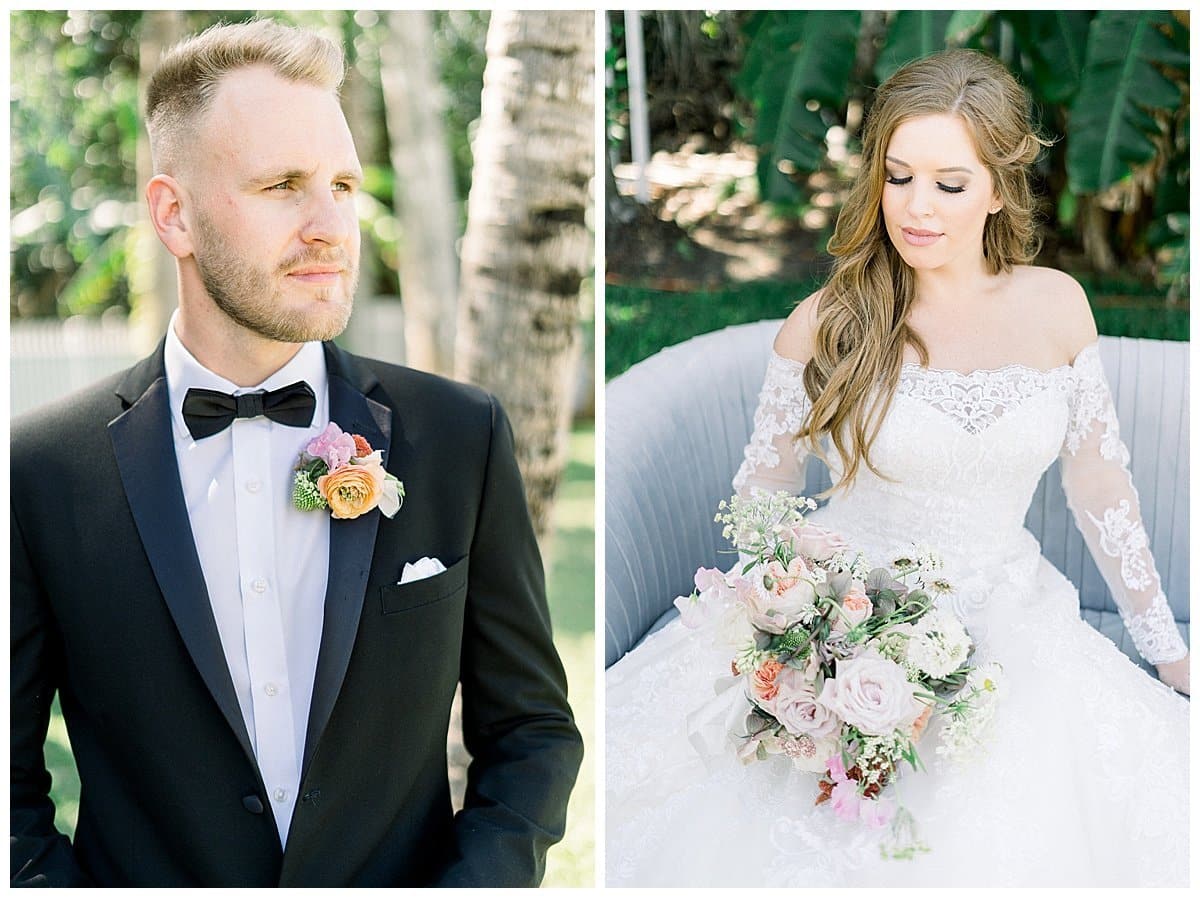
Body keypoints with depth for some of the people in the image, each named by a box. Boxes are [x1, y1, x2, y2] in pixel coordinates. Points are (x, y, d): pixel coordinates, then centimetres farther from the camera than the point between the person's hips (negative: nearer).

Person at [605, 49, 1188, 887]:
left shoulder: (1056, 306, 1)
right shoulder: (826, 326, -6)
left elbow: (1100, 484, 10)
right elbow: (758, 501, 4)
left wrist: (1170, 651, 13)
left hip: (1011, 624, 2)